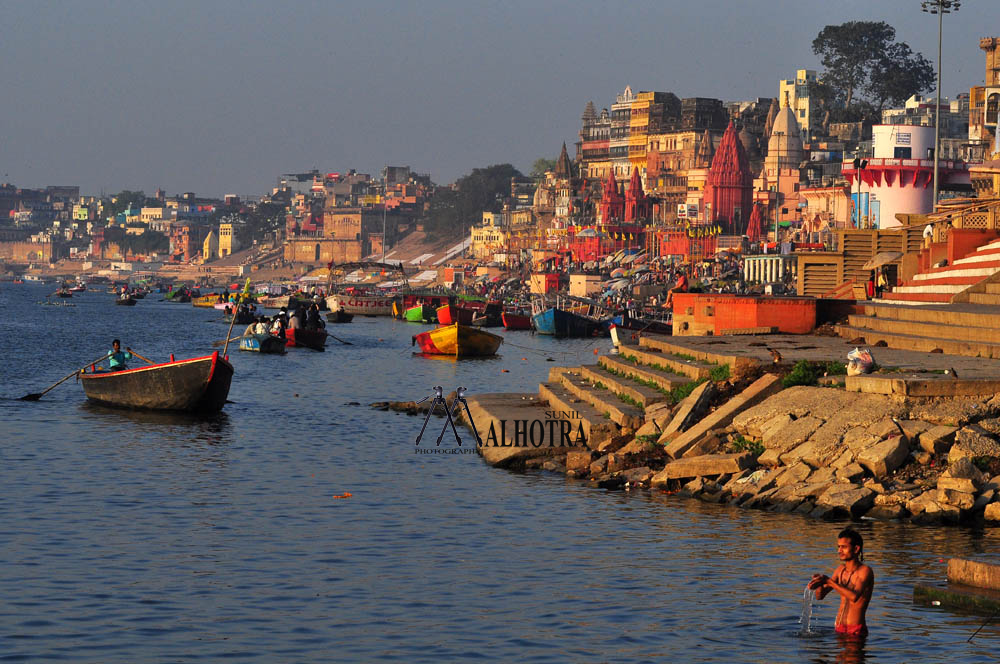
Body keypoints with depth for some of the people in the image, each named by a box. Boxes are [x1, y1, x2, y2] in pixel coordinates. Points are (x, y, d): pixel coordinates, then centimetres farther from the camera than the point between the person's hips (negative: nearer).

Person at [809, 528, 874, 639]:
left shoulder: (865, 571, -12)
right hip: (838, 628, 6)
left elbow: (854, 596, -29)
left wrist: (828, 581, -27)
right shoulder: (841, 570, 8)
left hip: (856, 631, -6)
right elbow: (820, 596, 10)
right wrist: (819, 584, -14)